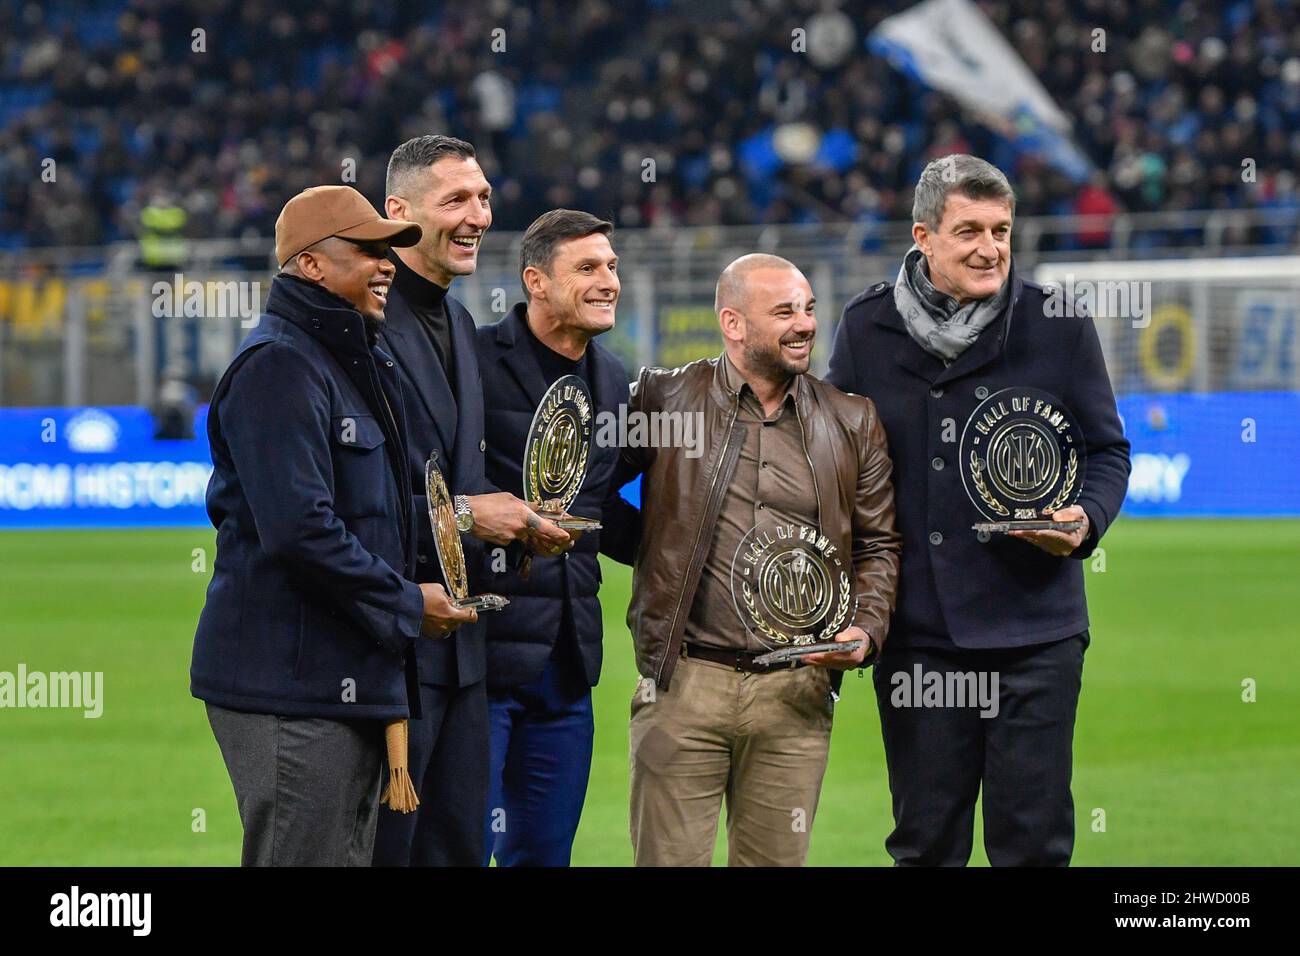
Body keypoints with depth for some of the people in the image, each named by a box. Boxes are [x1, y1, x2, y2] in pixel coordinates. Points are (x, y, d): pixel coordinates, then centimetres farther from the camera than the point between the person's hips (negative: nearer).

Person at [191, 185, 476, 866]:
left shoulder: (353, 364, 21)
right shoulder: (280, 364, -13)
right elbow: (300, 529, -22)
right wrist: (408, 605, -13)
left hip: (350, 679, 10)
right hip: (290, 685, -10)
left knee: (348, 853, 12)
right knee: (305, 860, -9)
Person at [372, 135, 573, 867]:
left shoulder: (458, 322, 17)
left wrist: (514, 519, 6)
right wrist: (460, 514, -17)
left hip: (456, 637, 9)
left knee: (458, 844, 11)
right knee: (381, 844, -3)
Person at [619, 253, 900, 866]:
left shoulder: (853, 423, 12)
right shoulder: (666, 397, 4)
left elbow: (878, 545, 13)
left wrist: (865, 632, -2)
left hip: (797, 694, 2)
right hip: (683, 684, -2)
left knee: (776, 860, 5)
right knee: (670, 860, -3)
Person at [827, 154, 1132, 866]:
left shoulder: (1058, 327, 1)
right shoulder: (867, 329, 5)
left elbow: (1105, 450, 10)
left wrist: (1085, 520, -12)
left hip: (1033, 624, -1)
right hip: (915, 627, 2)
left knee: (1032, 840, -2)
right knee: (925, 842, 8)